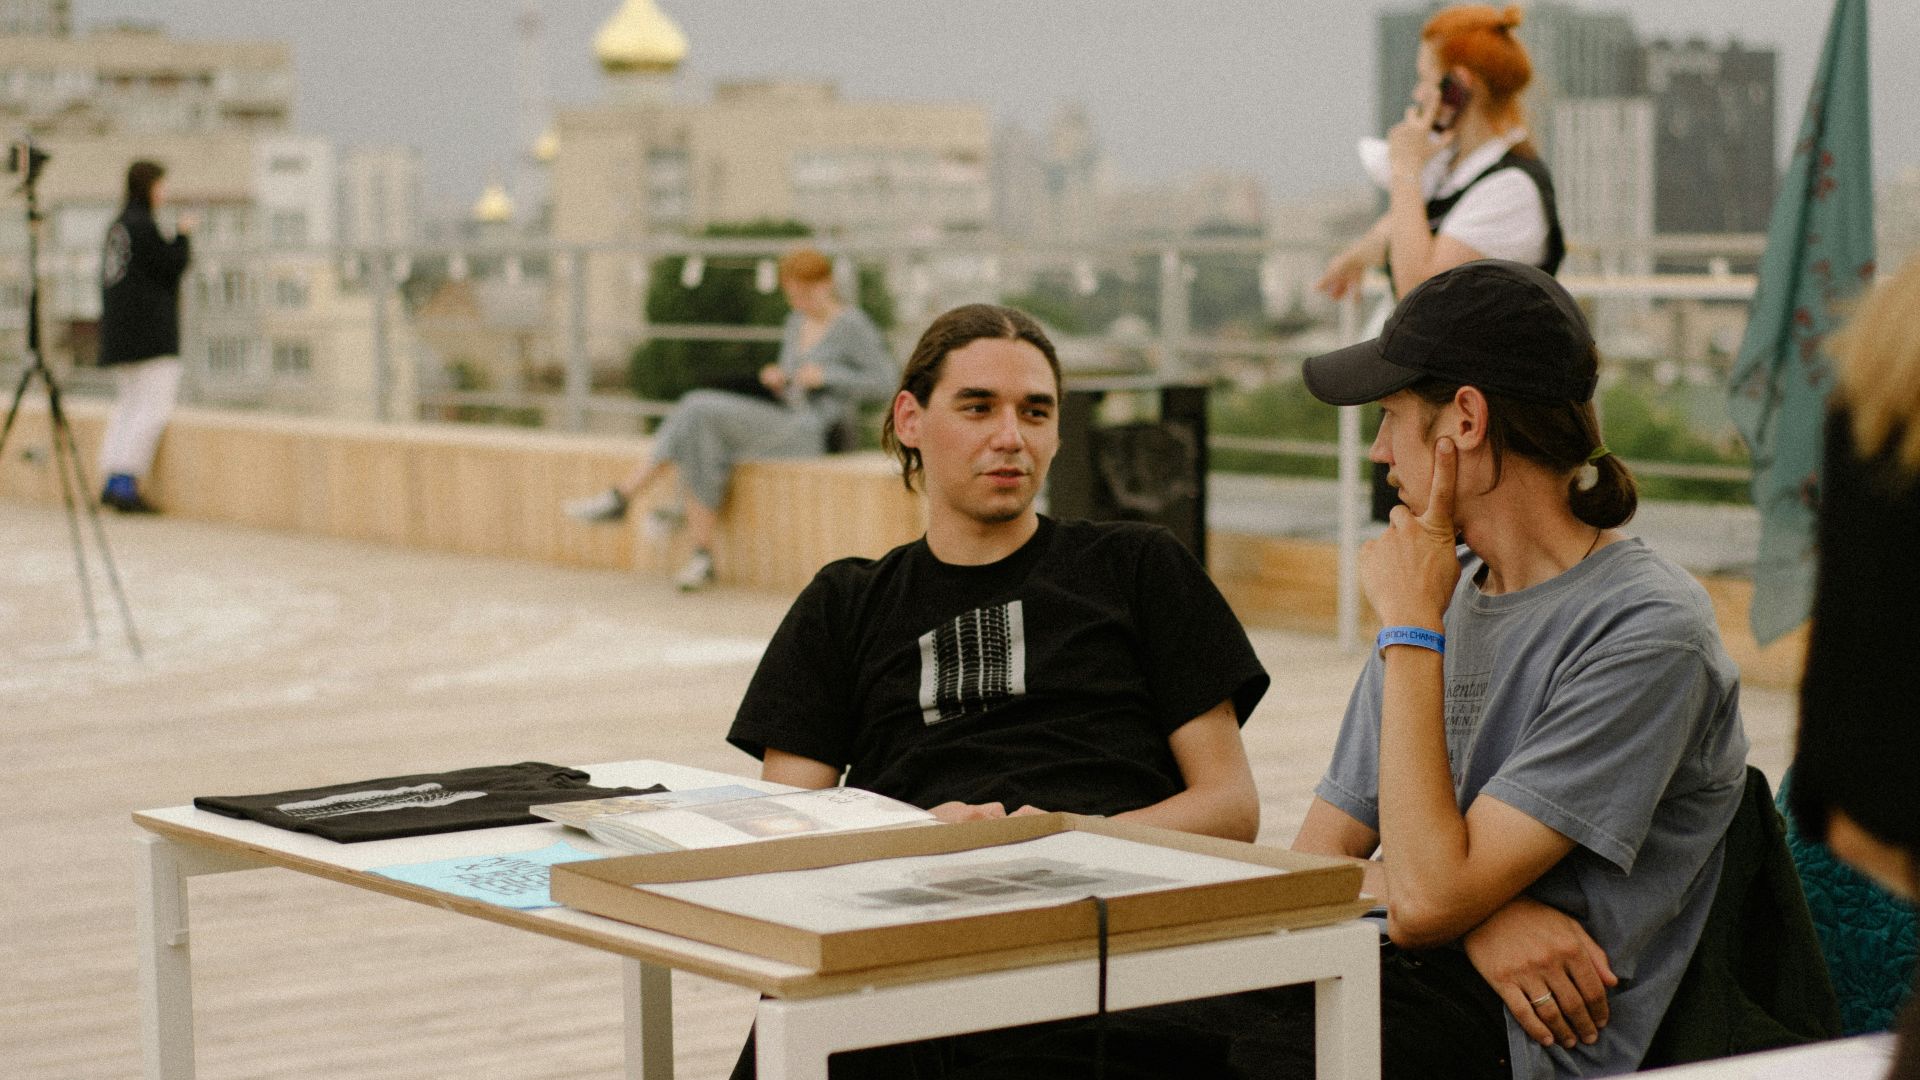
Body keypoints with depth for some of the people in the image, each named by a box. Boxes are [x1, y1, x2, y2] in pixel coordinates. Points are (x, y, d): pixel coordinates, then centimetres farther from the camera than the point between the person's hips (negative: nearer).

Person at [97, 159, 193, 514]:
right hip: (152, 332, -10)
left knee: (129, 403, 13)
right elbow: (171, 266, -12)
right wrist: (183, 235, 2)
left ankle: (114, 481, 10)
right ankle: (126, 481, -16)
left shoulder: (117, 226, 15)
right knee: (155, 406, -9)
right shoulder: (143, 226, -12)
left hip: (120, 334, 10)